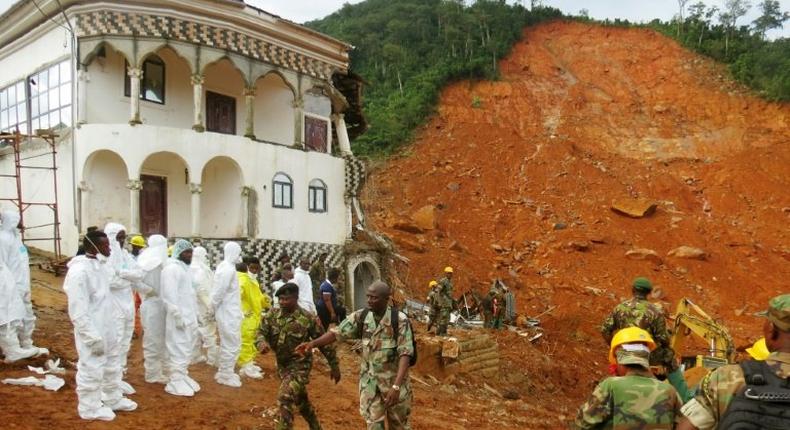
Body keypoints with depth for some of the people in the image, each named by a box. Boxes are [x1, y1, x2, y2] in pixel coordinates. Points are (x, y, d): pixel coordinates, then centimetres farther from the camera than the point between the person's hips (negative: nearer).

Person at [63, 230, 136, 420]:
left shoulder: (100, 266, 7)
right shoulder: (79, 271, -22)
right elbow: (78, 311, -23)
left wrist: (116, 321, 17)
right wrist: (93, 337, -22)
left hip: (107, 328, 9)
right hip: (92, 333, -9)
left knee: (112, 366, 21)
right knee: (92, 370, 6)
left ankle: (113, 399, 38)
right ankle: (90, 407, 23)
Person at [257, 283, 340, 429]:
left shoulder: (308, 319, -17)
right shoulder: (272, 315, -4)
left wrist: (334, 366, -6)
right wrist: (262, 343, -33)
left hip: (300, 366, -6)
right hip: (282, 365, 6)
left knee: (284, 398, -20)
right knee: (300, 399, 21)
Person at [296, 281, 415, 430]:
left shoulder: (400, 320, -19)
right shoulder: (361, 316, -7)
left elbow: (405, 353, -23)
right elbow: (338, 332, -9)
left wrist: (396, 386, -32)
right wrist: (313, 343, -26)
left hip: (394, 380, -3)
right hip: (369, 380, 3)